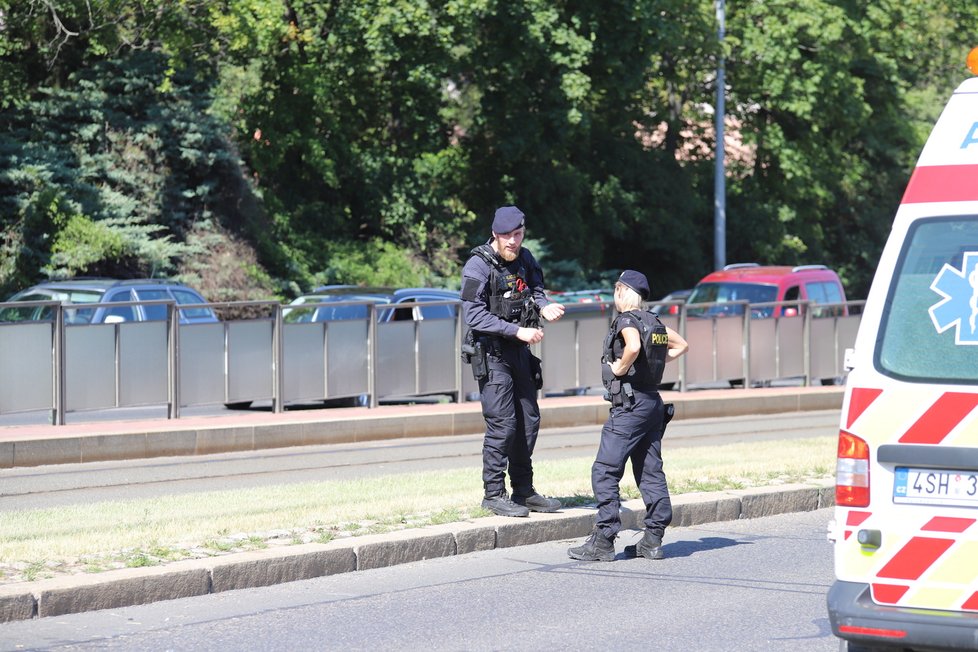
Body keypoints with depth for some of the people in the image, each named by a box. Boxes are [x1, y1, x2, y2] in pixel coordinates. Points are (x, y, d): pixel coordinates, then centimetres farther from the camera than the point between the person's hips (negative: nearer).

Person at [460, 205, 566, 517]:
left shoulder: (525, 260, 6)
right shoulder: (478, 266, -15)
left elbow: (535, 290, 12)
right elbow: (475, 316, -20)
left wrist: (545, 306, -13)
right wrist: (518, 331, -24)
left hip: (520, 351, 7)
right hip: (491, 353, -7)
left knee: (529, 420, 10)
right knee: (502, 423, -10)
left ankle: (524, 490, 21)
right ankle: (494, 494, -1)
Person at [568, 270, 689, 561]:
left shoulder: (627, 320, -12)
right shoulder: (654, 322, 14)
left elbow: (633, 347, -33)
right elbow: (681, 345, 27)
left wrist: (620, 368, -16)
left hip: (630, 405, -9)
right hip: (653, 403, 9)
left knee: (605, 472, -7)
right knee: (651, 472, 10)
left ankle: (603, 542, -10)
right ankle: (653, 540, 10)